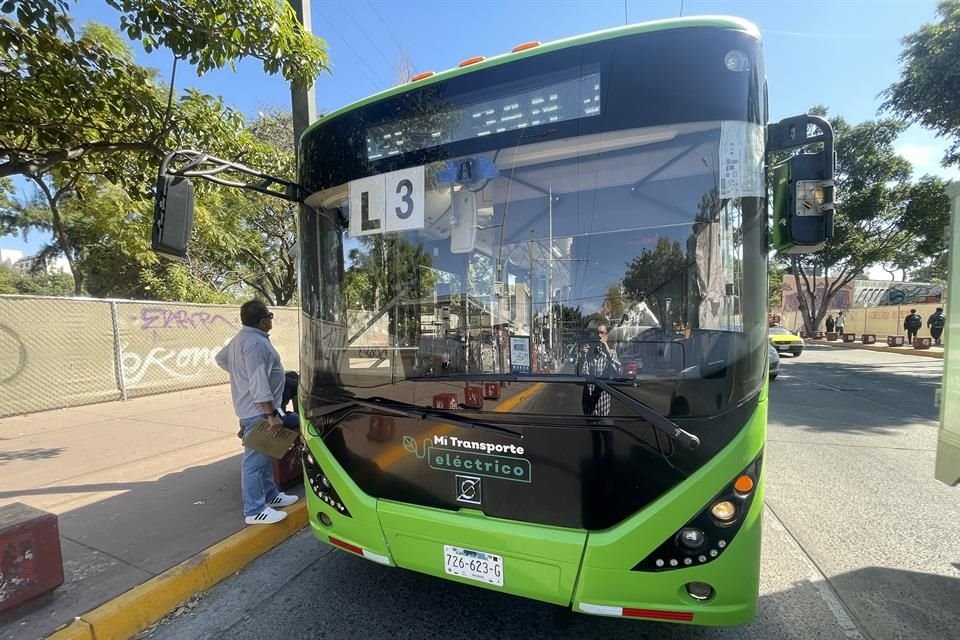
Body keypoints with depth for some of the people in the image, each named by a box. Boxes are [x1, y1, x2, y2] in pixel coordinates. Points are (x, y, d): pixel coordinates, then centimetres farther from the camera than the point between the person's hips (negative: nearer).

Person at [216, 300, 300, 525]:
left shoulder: (240, 338, 11)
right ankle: (254, 511, 6)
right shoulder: (255, 342, -23)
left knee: (263, 456, 19)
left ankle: (271, 495, 31)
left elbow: (221, 358, 26)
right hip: (258, 410, -11)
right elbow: (259, 384, -28)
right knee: (255, 460, -3)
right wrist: (272, 414, -26)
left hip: (253, 408, 11)